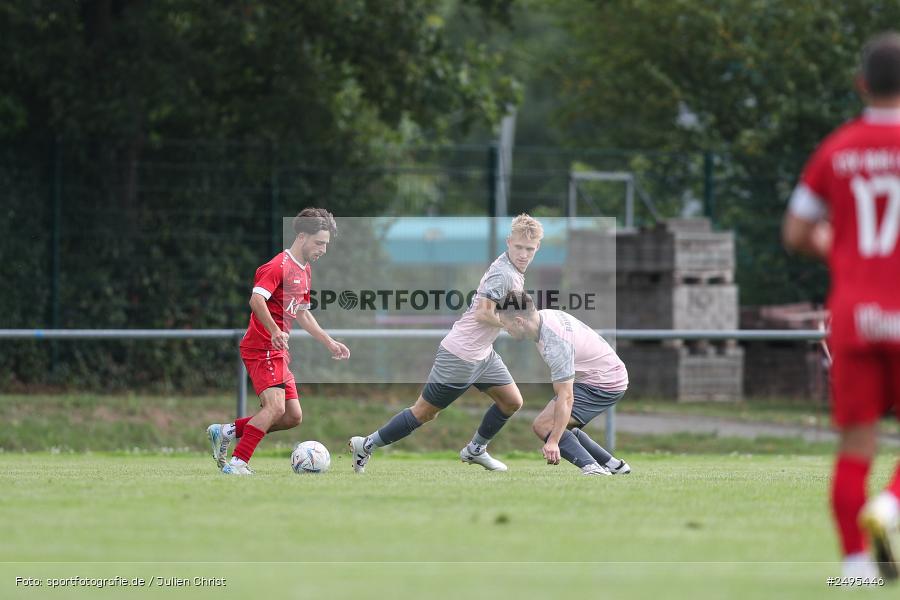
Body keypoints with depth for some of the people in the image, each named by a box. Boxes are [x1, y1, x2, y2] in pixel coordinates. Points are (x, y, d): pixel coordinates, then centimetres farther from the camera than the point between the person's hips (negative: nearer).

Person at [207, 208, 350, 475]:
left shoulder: (305, 270, 18)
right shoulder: (279, 266, -12)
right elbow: (256, 299, -27)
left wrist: (329, 343, 28)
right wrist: (275, 331, -38)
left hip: (279, 352, 10)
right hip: (262, 349, -10)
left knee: (293, 417, 5)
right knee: (275, 407, -23)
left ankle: (225, 432, 13)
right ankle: (236, 463, -22)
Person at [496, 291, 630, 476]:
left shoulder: (555, 343, -30)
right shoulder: (544, 315, -2)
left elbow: (566, 398, -32)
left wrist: (553, 442, -32)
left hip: (604, 383, -10)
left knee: (543, 425, -16)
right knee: (562, 428, 17)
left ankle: (593, 469, -26)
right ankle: (613, 465, 21)